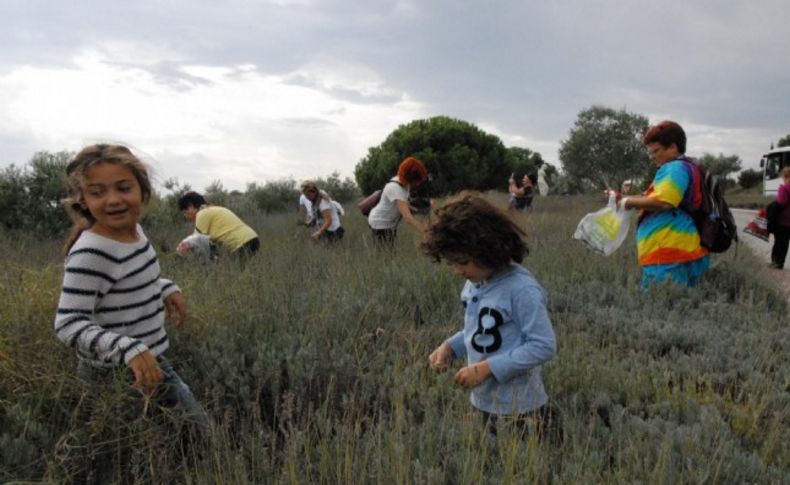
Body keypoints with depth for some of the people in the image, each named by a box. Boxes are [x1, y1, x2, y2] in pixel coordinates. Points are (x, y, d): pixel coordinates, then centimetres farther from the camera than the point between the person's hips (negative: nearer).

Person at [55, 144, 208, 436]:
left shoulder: (133, 231, 0)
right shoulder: (91, 253, -26)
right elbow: (68, 324, -27)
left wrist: (165, 288, 4)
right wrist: (128, 351, -37)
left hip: (148, 358, 8)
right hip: (116, 372, -8)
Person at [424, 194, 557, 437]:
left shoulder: (522, 289, -23)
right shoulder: (475, 283, 1)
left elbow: (544, 346, -23)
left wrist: (487, 368, -25)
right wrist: (449, 347, -3)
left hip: (518, 410, -8)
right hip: (486, 403, 8)